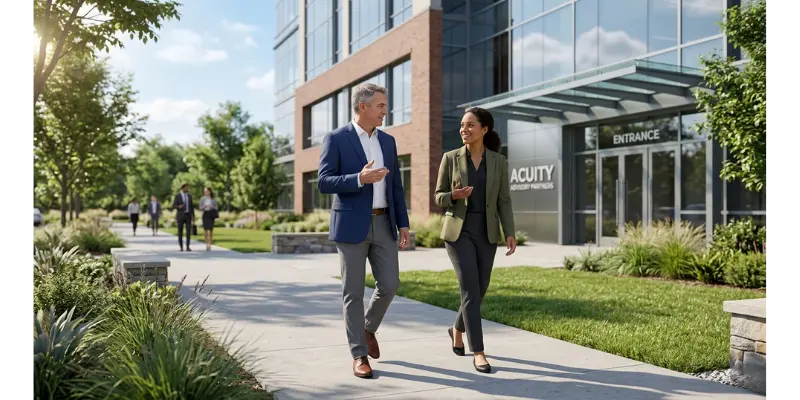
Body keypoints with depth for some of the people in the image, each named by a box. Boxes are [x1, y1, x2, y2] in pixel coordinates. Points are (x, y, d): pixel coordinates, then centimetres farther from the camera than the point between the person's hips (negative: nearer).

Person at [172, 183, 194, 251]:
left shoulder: (189, 195, 8)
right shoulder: (177, 196, -4)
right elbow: (173, 205, -6)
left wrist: (193, 215, 5)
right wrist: (179, 207, -28)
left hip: (188, 215, 3)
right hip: (180, 215, -3)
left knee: (189, 231, -8)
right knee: (180, 231, 1)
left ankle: (188, 247, -4)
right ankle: (181, 247, 10)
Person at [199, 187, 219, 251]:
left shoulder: (213, 199, 2)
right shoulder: (202, 199, 5)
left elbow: (216, 208, 6)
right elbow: (200, 208, 7)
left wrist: (212, 206, -14)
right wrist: (203, 206, -13)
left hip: (211, 215, -1)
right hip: (205, 215, 1)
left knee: (211, 230, -5)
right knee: (205, 229, -2)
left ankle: (209, 245, 4)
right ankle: (207, 244, 12)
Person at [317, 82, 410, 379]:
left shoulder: (388, 141, 12)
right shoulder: (336, 139, -5)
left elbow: (395, 186, 13)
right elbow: (324, 183, -12)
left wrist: (403, 224, 7)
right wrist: (360, 179, -25)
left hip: (383, 224, 5)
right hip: (351, 225, -5)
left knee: (389, 285, 2)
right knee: (353, 292, 0)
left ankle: (368, 328, 30)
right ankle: (359, 355, 11)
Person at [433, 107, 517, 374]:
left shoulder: (498, 161, 3)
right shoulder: (450, 158, -1)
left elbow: (503, 201, 3)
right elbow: (439, 198, 2)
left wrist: (510, 234, -8)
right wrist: (454, 196, -21)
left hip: (486, 233, 3)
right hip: (458, 231, -3)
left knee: (479, 291, 9)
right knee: (470, 290, -14)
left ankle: (457, 329, 38)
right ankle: (478, 353, -5)